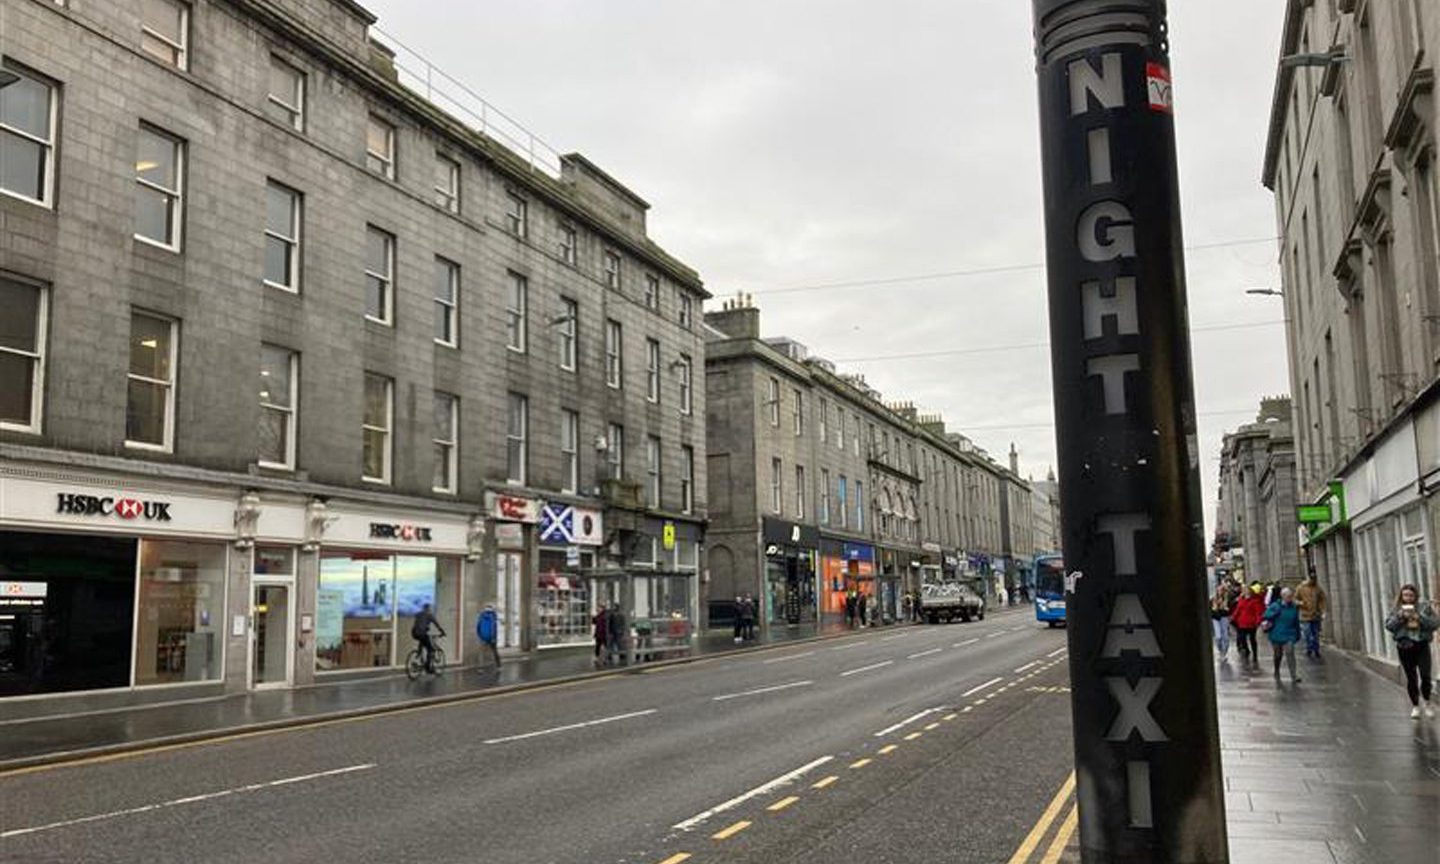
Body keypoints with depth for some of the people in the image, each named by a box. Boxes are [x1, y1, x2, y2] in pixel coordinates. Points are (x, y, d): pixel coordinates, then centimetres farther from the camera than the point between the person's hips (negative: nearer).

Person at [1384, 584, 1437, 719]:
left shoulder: (1425, 608, 6)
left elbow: (1436, 623, -3)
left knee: (1425, 676, -10)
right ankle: (1415, 706, 14)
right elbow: (1388, 626, 0)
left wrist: (1419, 617, -14)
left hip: (1422, 646, -1)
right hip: (1404, 647, 1)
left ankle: (1427, 702, 14)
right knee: (1411, 678, 3)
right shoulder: (1396, 610, 9)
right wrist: (1400, 616, -12)